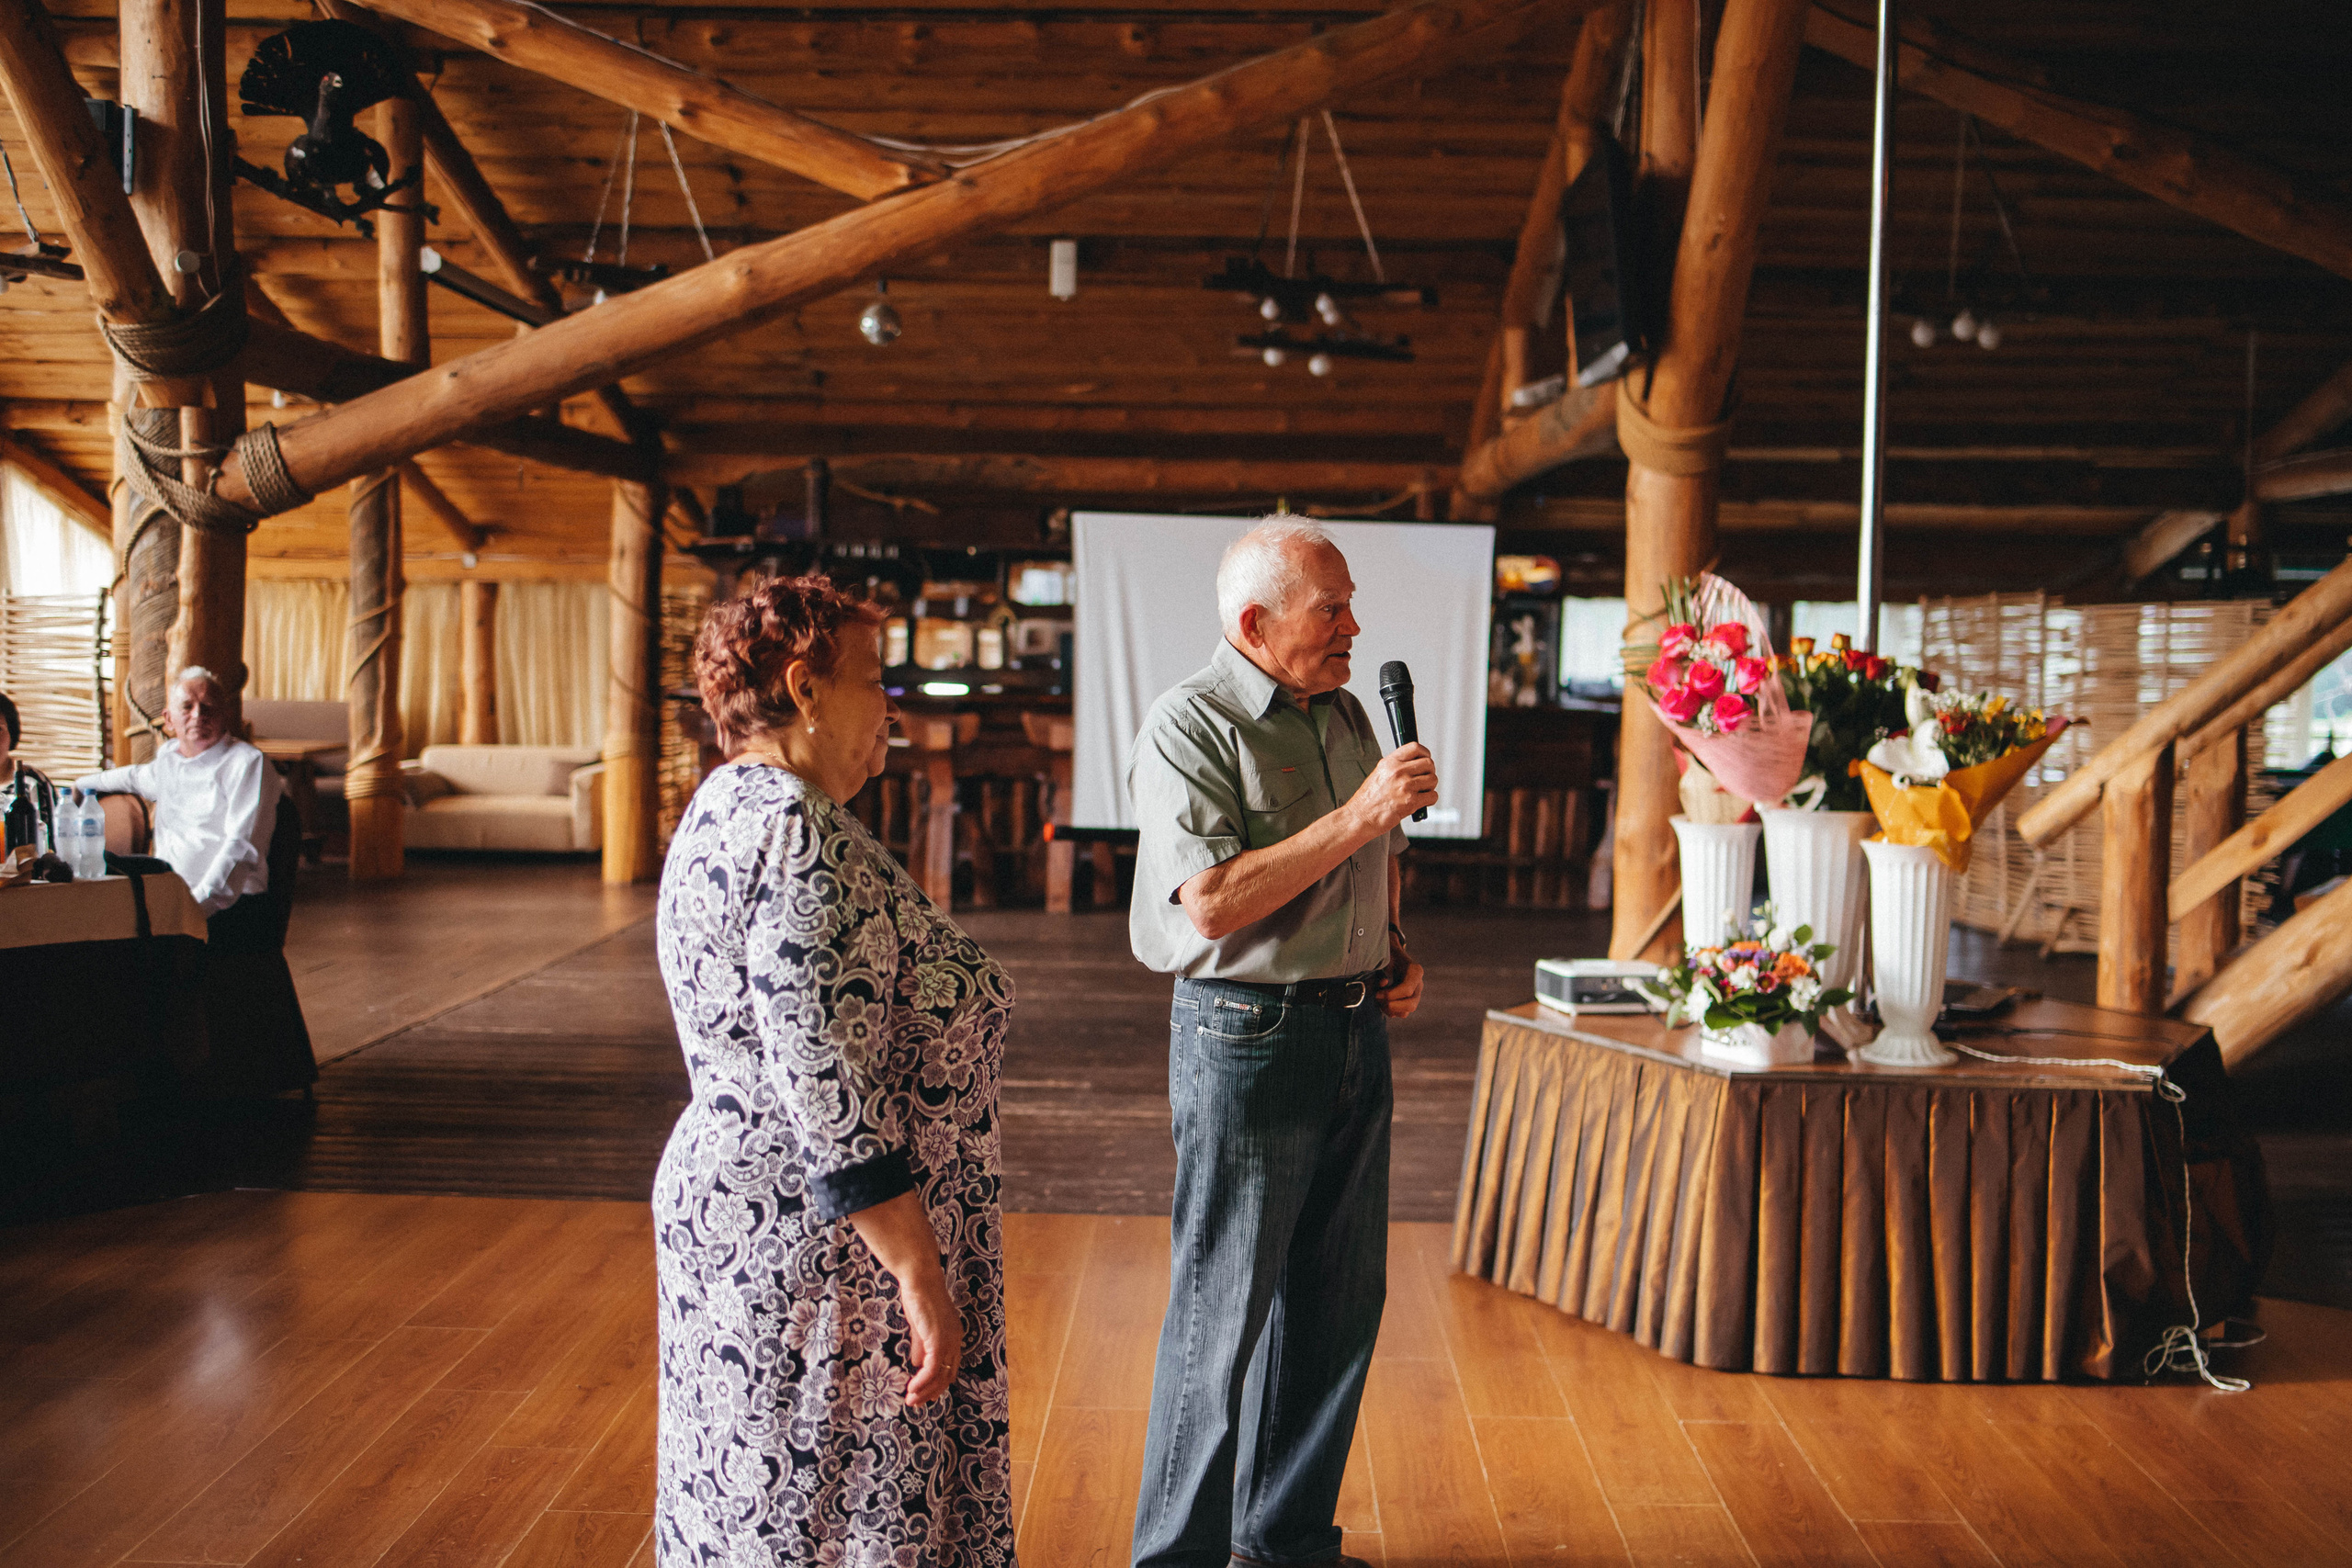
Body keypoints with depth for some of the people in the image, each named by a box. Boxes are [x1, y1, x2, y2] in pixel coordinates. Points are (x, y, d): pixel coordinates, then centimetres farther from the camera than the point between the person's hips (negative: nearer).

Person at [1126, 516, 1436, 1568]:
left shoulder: (1347, 716, 13)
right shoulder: (1189, 729, -12)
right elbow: (1215, 902, -23)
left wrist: (1395, 952, 9)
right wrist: (1360, 814, -22)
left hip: (1355, 1033, 8)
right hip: (1247, 1036, -8)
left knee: (1341, 1304, 14)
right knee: (1223, 1313, 0)